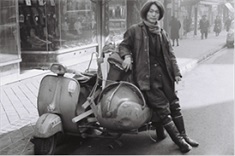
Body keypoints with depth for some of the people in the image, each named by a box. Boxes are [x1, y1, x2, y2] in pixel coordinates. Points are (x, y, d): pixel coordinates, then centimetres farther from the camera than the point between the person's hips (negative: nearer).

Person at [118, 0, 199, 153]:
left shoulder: (162, 33, 14)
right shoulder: (135, 30, 0)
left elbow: (170, 54, 13)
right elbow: (123, 45, 7)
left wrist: (176, 73, 5)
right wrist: (127, 55, -15)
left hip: (164, 73, 5)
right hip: (146, 75, -5)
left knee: (174, 104, 8)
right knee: (162, 108, -8)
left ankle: (183, 135, 21)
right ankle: (179, 140, -1)